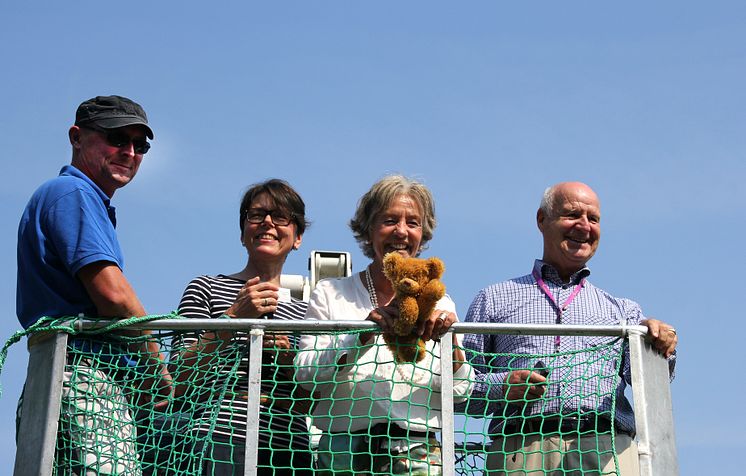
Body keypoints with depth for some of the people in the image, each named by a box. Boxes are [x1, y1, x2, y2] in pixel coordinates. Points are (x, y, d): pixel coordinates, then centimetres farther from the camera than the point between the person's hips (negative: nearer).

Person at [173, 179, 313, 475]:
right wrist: (234, 317, -11)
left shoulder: (303, 311, 17)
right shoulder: (206, 289, 5)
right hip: (224, 443, -3)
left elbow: (312, 403, 14)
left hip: (292, 451, 4)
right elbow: (179, 385, -4)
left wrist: (287, 356, -3)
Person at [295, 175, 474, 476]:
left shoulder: (438, 304, 15)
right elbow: (305, 374, -3)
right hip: (344, 450, -1)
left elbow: (459, 394, 8)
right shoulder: (330, 294, 9)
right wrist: (363, 334, -15)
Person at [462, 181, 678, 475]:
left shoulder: (621, 309, 25)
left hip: (606, 450, 2)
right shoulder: (494, 299, 19)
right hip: (522, 449, -2)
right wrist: (501, 387, -4)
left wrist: (659, 349, -9)